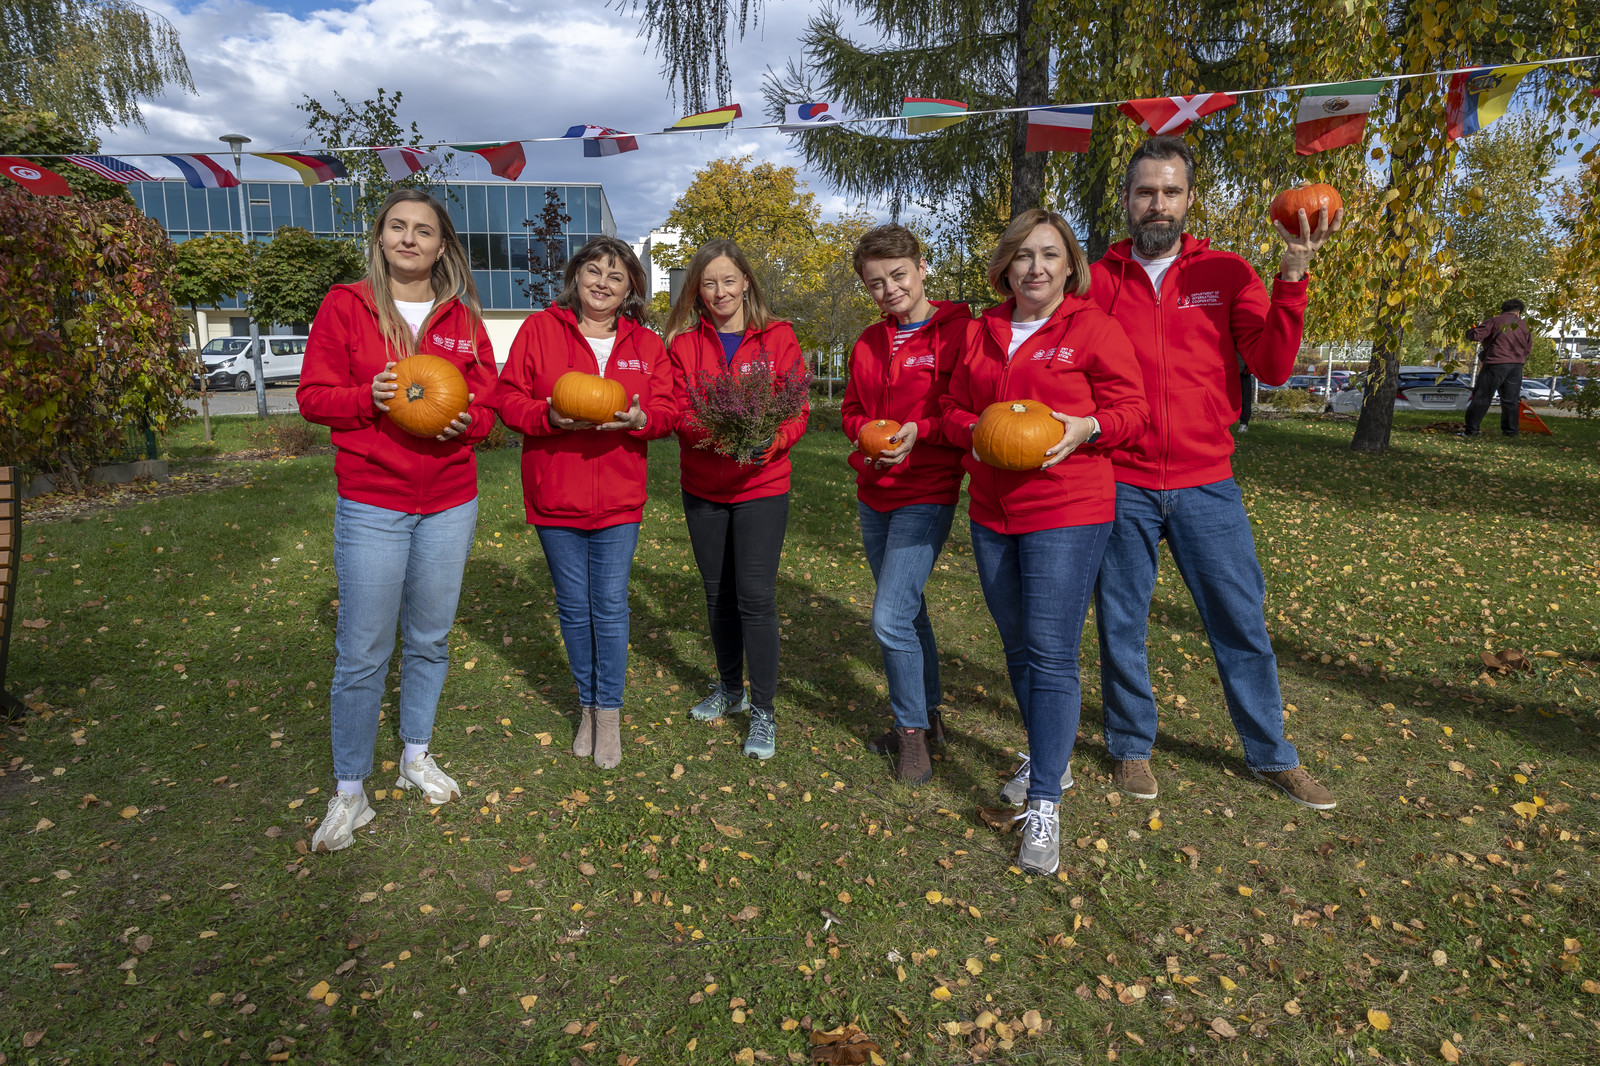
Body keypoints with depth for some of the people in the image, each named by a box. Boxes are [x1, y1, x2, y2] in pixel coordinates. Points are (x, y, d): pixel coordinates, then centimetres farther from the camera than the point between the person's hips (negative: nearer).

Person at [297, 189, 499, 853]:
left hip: (450, 504, 3)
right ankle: (350, 792, 15)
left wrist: (465, 421, -13)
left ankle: (416, 756, 33)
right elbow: (313, 395, 0)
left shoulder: (463, 319, 7)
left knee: (429, 640, 13)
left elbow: (487, 403, 9)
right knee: (362, 652, 0)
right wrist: (370, 397, -19)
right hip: (370, 505, -3)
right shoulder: (345, 306, 1)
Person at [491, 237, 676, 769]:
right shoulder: (539, 329, 1)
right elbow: (508, 398, -2)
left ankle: (609, 711, 19)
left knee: (610, 606, 3)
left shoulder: (647, 345, 6)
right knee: (574, 607, 10)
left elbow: (666, 411, 4)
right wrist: (550, 417, -21)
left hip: (618, 500, 0)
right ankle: (587, 705, 28)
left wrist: (640, 419, -19)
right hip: (555, 498, 0)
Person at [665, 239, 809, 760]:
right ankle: (730, 687, 33)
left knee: (755, 595, -8)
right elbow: (678, 410, -1)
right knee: (717, 594, 13)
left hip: (761, 486, -3)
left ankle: (763, 712, 4)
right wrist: (712, 433, -22)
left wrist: (767, 441, -23)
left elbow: (797, 408, -4)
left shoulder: (778, 337, 0)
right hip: (702, 488, 3)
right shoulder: (683, 343, 5)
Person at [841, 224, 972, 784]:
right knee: (907, 610, 16)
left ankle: (912, 729, 8)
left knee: (890, 617, -13)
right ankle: (927, 717, 31)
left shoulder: (957, 330, -8)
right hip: (874, 495, 7)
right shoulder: (867, 343, 11)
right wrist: (866, 435, -4)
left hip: (926, 494, -7)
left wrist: (918, 432, -22)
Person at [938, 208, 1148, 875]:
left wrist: (1084, 428, -22)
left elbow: (1131, 411, -2)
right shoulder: (981, 333, 12)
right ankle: (1049, 761, 35)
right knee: (1018, 648, 14)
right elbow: (953, 409, 16)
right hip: (992, 512, 6)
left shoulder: (1093, 327, -2)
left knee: (1052, 655, -8)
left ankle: (1044, 806, 0)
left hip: (1066, 512, -5)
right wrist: (972, 432, -6)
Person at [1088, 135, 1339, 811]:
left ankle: (1271, 755, 29)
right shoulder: (1097, 280, 3)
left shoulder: (1228, 274, 5)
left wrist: (1292, 273, -13)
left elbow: (1273, 368, -5)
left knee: (1241, 622, 10)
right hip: (1120, 486, 0)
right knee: (1120, 626, 9)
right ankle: (1132, 747, 30)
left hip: (1206, 486, 1)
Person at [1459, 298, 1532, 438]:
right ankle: (1510, 430, 14)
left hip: (1496, 364, -4)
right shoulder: (1524, 326, 10)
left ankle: (1471, 429, -5)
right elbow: (1529, 347, 14)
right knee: (1510, 400, 11)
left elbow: (1475, 334, -13)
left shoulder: (1494, 321, -4)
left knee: (1482, 397, -2)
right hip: (1517, 366, 4)